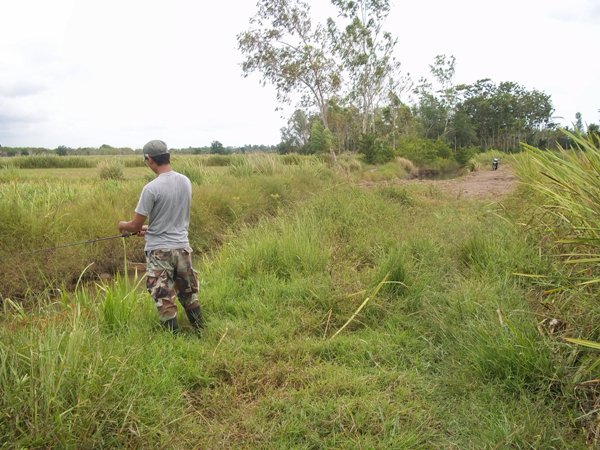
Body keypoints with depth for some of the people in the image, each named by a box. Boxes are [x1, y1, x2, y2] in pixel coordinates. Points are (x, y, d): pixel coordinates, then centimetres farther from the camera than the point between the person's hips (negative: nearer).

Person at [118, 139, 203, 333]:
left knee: (165, 301, 5)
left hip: (159, 251, -6)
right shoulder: (185, 182, 1)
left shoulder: (151, 188, -18)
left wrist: (122, 225, 12)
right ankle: (200, 332, 29)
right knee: (189, 294, 19)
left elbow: (135, 226, -11)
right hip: (182, 247, 6)